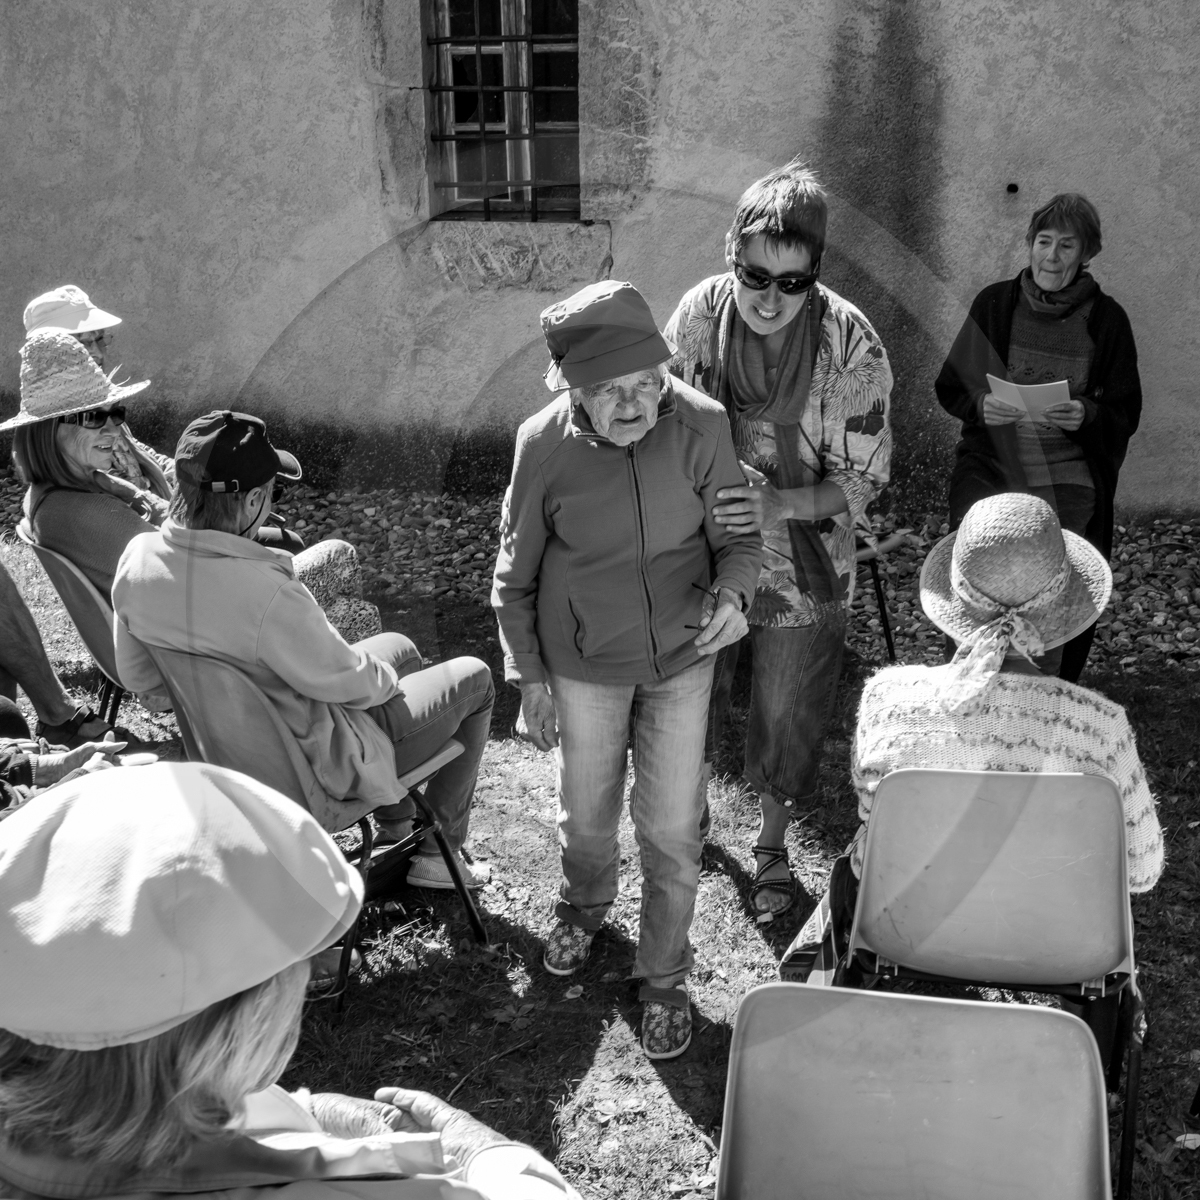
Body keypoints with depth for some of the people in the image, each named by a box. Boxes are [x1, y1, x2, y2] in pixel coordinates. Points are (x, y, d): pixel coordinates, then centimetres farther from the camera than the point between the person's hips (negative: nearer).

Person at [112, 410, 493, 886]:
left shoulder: (137, 558, -15)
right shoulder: (266, 594, -38)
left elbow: (138, 676, 0)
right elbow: (349, 682, -23)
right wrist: (384, 677, 0)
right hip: (317, 762, -8)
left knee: (399, 647, 28)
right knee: (473, 680, 12)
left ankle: (397, 826, 41)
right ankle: (437, 854, 25)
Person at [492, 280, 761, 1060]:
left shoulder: (702, 426, -19)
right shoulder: (545, 445, -19)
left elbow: (738, 536, -7)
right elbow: (516, 572, -6)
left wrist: (732, 594, -29)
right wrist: (530, 677, -2)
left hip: (682, 656, 0)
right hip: (584, 664, 0)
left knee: (672, 828, 8)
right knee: (587, 814, 20)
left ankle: (665, 977, 32)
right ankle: (585, 908, 54)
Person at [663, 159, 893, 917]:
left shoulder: (851, 343, -21)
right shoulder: (699, 313, -14)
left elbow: (863, 479, -16)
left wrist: (779, 503, -33)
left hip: (802, 572, -2)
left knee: (786, 721, 15)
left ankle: (773, 848, 42)